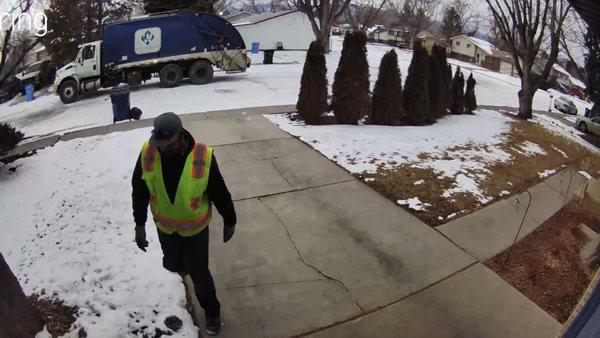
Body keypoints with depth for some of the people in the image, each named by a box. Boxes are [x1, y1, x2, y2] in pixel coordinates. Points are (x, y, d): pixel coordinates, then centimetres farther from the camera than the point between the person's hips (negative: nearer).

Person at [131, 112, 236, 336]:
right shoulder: (148, 153, -20)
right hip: (165, 226, 3)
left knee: (199, 273, 8)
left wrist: (229, 222, -2)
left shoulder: (202, 157, -28)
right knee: (172, 264, 24)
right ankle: (182, 264, 62)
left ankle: (212, 311, 35)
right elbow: (139, 190, -4)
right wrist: (140, 224, 1)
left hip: (195, 227, -3)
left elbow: (220, 192, -14)